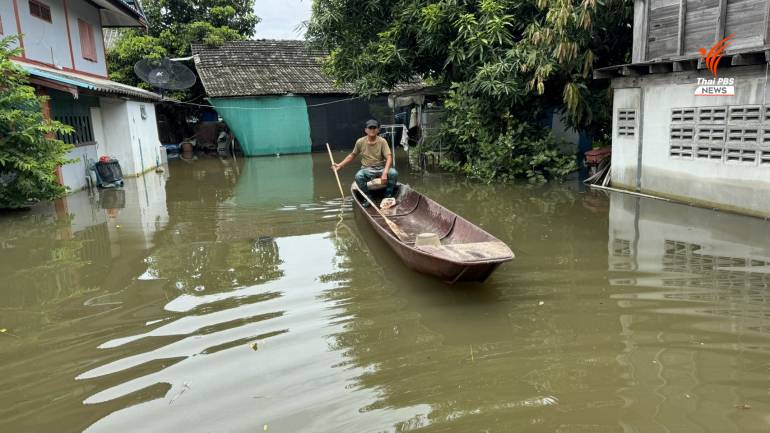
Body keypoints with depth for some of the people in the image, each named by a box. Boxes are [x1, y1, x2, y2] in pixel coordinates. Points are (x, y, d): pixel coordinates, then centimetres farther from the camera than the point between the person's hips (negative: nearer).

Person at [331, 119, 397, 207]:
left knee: (393, 173, -31)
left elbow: (389, 158, -16)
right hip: (367, 169, 1)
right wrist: (339, 165, 6)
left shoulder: (382, 141, -7)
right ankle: (368, 197, -10)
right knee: (358, 176, -33)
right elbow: (352, 155, 13)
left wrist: (385, 172, -33)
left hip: (381, 168, 0)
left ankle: (388, 196, -8)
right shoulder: (360, 142, -2)